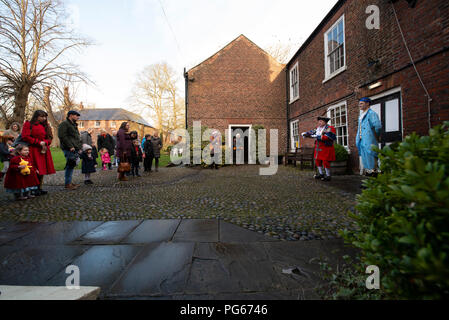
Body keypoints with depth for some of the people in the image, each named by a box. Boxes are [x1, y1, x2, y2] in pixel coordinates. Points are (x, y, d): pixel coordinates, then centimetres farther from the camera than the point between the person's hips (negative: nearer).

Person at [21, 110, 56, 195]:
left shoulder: (46, 126, 17)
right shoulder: (28, 124, 1)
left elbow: (50, 137, 14)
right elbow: (25, 137, -7)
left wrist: (45, 143, -6)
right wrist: (39, 142, -12)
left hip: (44, 150, 5)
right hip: (33, 150, -5)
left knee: (42, 170, 6)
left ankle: (40, 188, 12)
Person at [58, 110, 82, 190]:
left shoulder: (74, 125, 25)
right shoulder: (64, 124, -5)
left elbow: (77, 138, 27)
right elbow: (62, 136, -16)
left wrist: (80, 147, 15)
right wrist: (70, 146, -19)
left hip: (75, 149, 9)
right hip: (69, 149, -9)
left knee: (72, 165, 11)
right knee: (70, 165, -10)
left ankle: (69, 182, 19)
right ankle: (68, 184, -4)